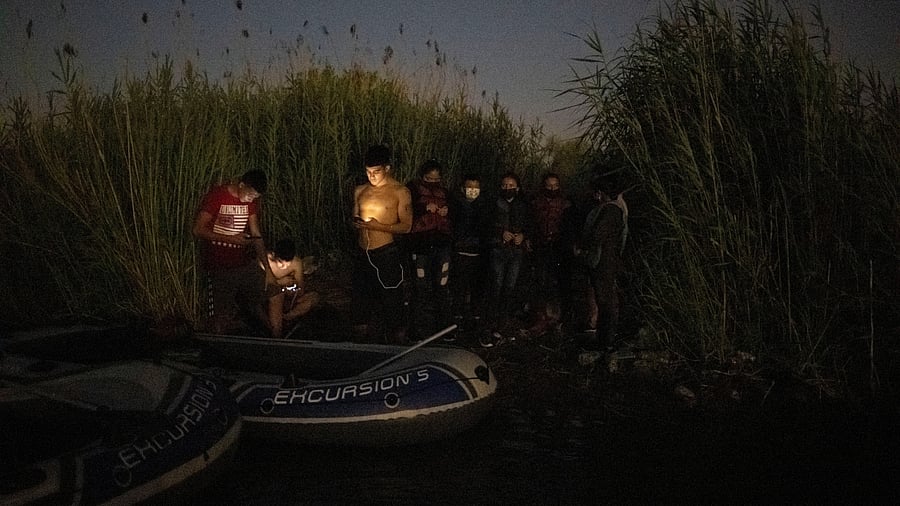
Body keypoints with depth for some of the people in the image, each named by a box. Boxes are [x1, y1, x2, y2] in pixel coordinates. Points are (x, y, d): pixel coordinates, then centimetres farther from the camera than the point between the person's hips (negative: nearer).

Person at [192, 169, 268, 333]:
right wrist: (230, 239, -22)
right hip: (219, 266, -6)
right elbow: (198, 230, -16)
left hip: (244, 263, 6)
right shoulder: (216, 196, -14)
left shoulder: (251, 199, 3)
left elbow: (256, 235, 4)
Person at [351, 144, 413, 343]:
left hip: (386, 254, -5)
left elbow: (406, 226, -7)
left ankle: (397, 344, 11)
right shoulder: (360, 191, 12)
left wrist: (378, 226, -18)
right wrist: (356, 223, -1)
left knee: (391, 301, 0)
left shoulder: (400, 192, -4)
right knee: (362, 299, 11)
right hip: (362, 253, 5)